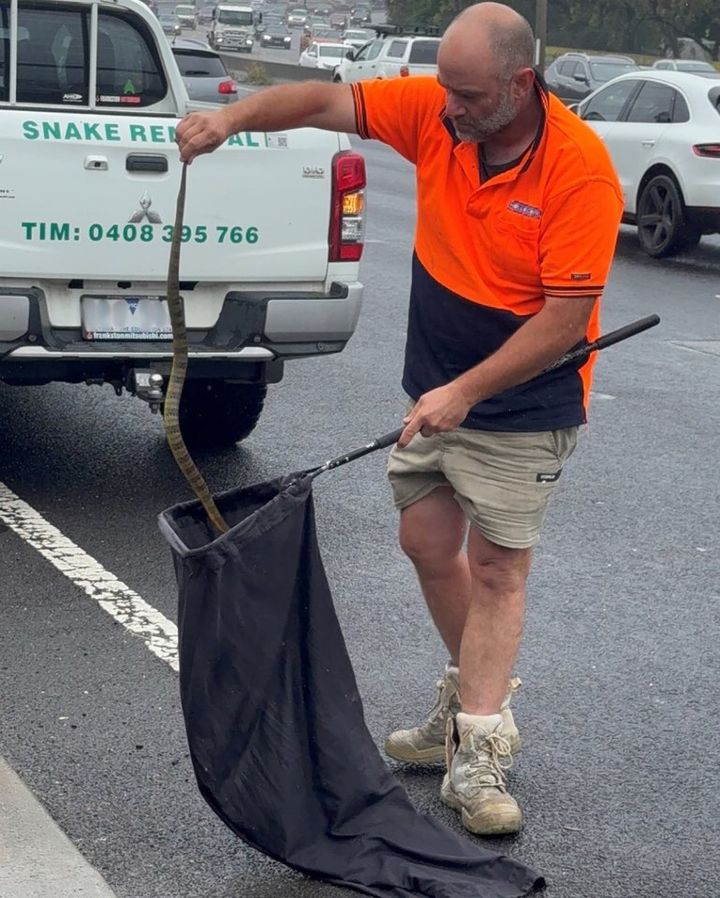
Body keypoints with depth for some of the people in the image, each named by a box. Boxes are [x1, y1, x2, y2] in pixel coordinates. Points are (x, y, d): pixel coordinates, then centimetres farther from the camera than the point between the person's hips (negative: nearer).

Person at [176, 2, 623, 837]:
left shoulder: (580, 168, -26)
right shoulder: (433, 111, -10)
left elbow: (566, 317, -26)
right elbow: (328, 102, -6)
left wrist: (464, 392, -28)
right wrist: (233, 116, -24)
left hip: (523, 401, -6)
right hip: (434, 385, 6)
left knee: (497, 569, -3)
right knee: (427, 541, 13)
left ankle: (476, 757, 2)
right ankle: (475, 699, 32)